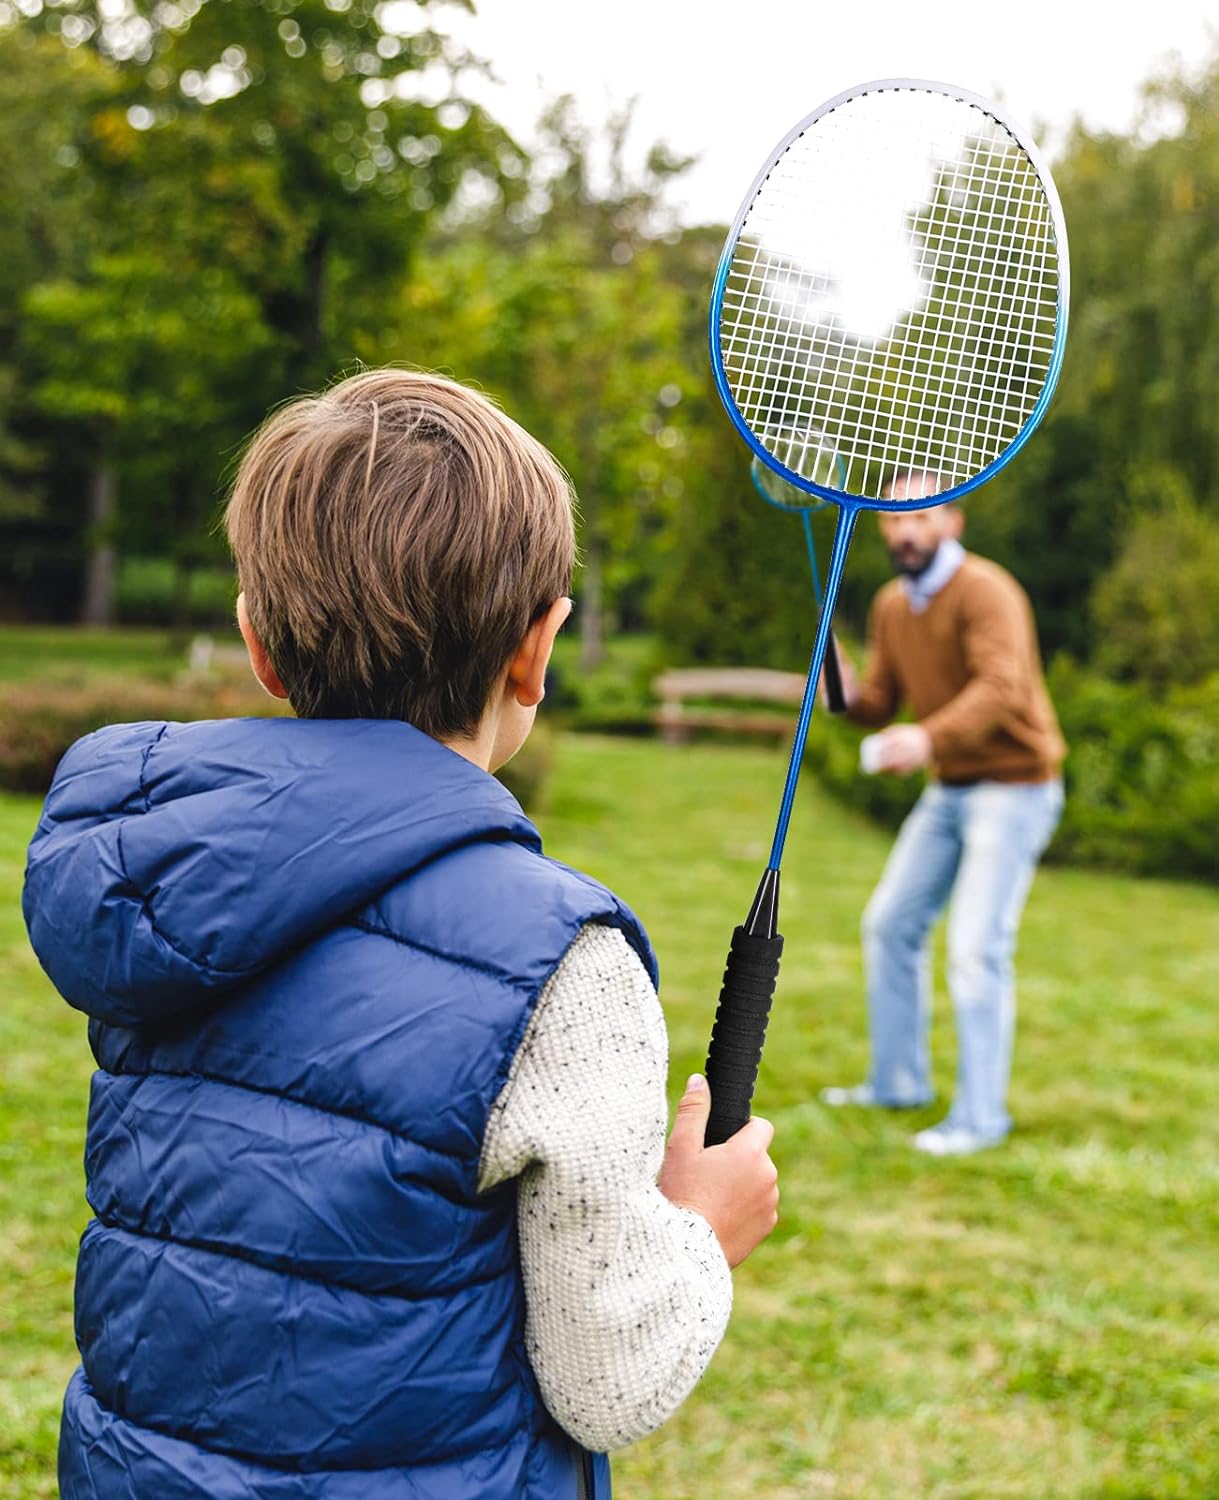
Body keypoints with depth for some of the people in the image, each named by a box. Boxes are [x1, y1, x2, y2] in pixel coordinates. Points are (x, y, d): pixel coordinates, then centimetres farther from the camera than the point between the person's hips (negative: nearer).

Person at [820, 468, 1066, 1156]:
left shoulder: (985, 592, -19)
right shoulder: (892, 606, 6)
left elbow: (1002, 688, -34)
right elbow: (881, 704, 9)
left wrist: (929, 738, -49)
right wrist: (848, 692, -15)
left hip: (1013, 786, -8)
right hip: (949, 790, 9)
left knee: (977, 948, -13)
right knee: (890, 924, 12)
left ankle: (980, 1116, -5)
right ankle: (899, 1082, 25)